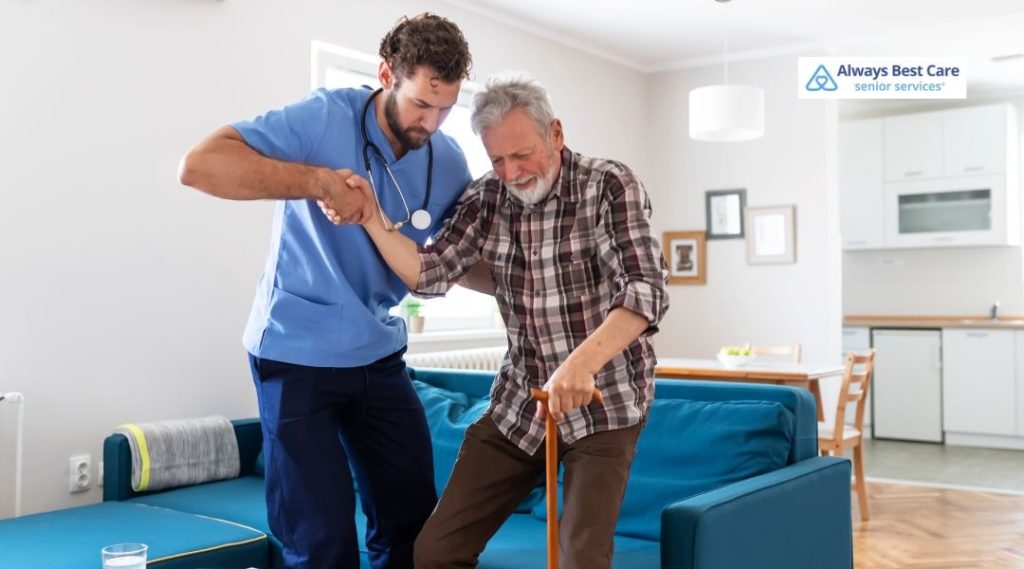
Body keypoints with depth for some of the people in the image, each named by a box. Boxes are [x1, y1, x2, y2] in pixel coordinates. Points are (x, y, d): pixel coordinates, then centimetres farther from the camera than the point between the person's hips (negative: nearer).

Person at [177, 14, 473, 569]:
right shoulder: (324, 117, -16)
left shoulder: (448, 162, -1)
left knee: (415, 521, 11)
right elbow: (199, 165, -25)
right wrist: (319, 180, -33)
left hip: (380, 355, 5)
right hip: (298, 355, -5)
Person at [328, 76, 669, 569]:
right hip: (517, 401, 5)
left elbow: (645, 288, -25)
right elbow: (428, 274, -5)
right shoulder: (486, 199, 1)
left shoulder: (609, 186, -14)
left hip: (604, 402, -4)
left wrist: (582, 362, -41)